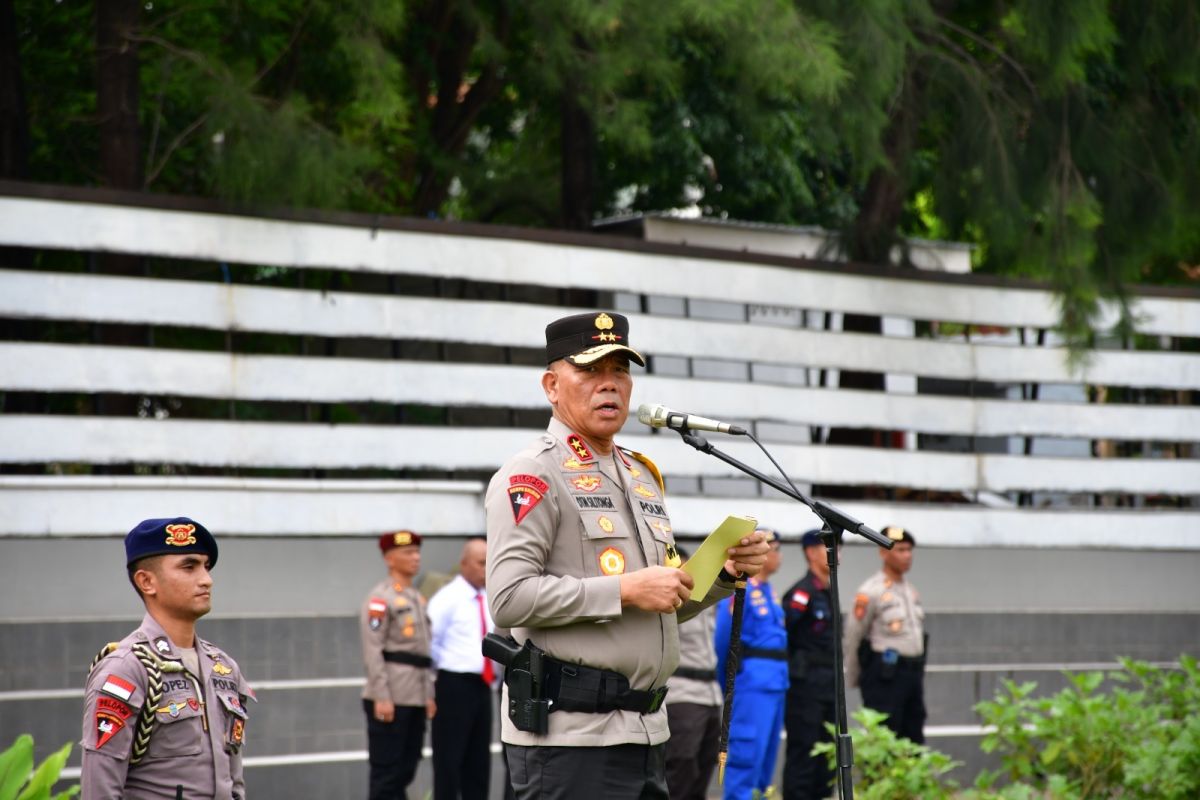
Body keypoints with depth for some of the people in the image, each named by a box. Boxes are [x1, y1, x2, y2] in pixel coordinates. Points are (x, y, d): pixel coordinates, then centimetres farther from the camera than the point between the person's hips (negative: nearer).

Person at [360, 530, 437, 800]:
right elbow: (373, 651, -15)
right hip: (391, 699, -8)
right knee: (386, 770, -5)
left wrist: (429, 695, 15)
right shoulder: (380, 598, -8)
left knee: (406, 769, 10)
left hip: (416, 697, 8)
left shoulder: (418, 599, 18)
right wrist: (382, 697, -21)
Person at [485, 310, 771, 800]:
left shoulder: (643, 476, 20)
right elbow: (510, 598, -19)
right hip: (567, 733, -9)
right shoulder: (531, 475, -7)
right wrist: (625, 590, -18)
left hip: (644, 731, 9)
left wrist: (725, 574, 6)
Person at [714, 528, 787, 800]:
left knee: (768, 749, 12)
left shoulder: (767, 590, 16)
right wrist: (728, 682, -3)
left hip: (775, 682, 9)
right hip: (752, 682, -9)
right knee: (747, 748, -9)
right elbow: (724, 639, -10)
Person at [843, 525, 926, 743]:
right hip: (884, 675, -8)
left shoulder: (911, 591, 15)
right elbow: (853, 638, -5)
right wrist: (853, 680, 2)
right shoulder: (871, 592, -9)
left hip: (914, 672, 8)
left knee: (914, 740, 9)